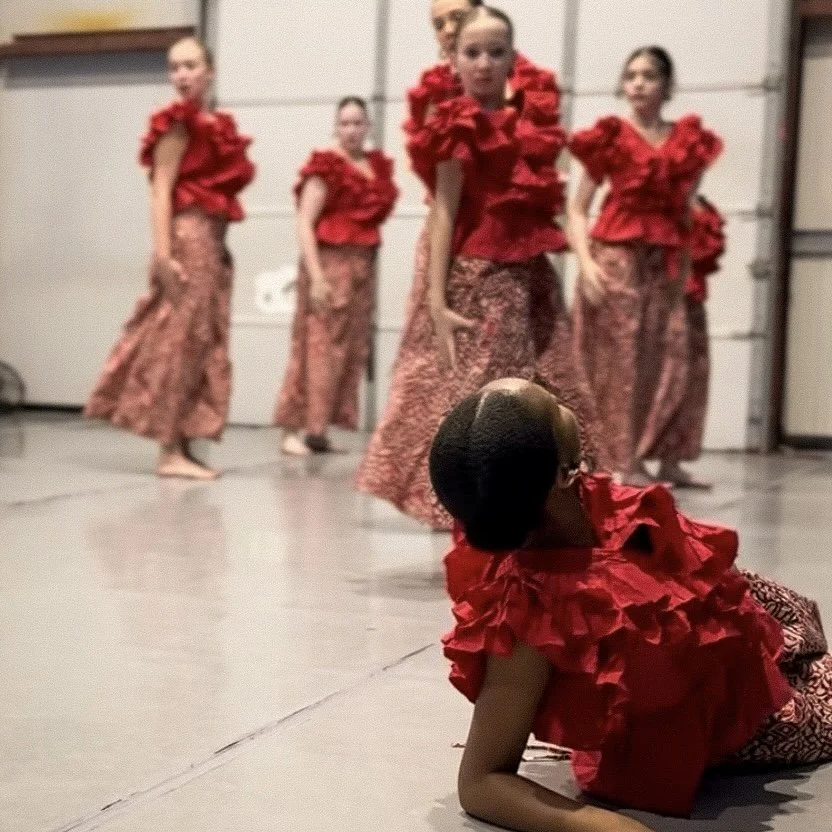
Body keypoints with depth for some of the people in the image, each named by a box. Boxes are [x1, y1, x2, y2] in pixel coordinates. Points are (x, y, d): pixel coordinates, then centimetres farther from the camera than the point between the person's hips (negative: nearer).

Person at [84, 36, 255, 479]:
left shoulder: (216, 124, 16)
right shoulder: (179, 123, -6)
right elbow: (161, 189, -12)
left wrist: (217, 246, 14)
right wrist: (162, 252, -20)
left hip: (213, 241, 8)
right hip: (188, 236, -8)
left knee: (202, 345, 7)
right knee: (178, 341, -7)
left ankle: (182, 447, 11)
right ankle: (171, 451, -4)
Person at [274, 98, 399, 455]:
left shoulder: (379, 166, 11)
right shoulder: (325, 165, -8)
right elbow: (304, 223, -13)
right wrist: (315, 276, -21)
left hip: (364, 265, 7)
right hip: (330, 262, -7)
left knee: (353, 351, 6)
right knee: (319, 347, -8)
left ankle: (319, 430, 11)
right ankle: (292, 431, -5)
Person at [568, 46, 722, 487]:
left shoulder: (689, 140, 9)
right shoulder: (610, 137, -1)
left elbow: (685, 210, 16)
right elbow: (577, 209, -2)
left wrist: (685, 263, 8)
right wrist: (586, 261, -15)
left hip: (666, 262, 4)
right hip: (616, 257, -4)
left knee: (667, 359, 5)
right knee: (620, 358, -1)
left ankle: (661, 456, 15)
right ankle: (623, 462, 4)